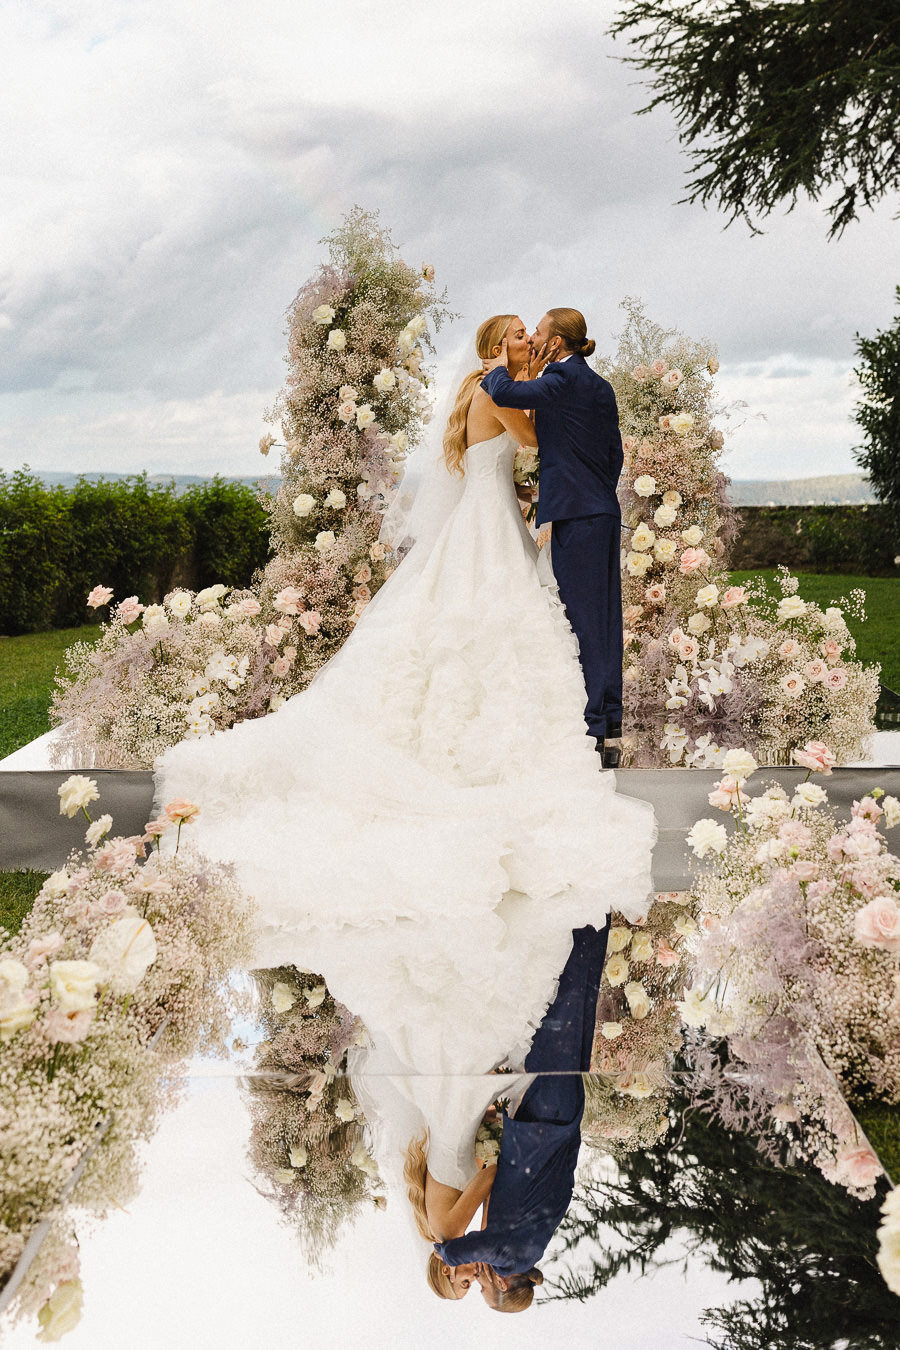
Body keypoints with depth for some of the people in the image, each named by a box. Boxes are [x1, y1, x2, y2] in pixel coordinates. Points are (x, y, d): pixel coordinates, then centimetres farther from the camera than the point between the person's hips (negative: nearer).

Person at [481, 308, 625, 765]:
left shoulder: (563, 380, -11)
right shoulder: (599, 385, 15)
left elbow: (505, 394, -22)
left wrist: (499, 368, 0)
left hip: (573, 515, -9)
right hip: (604, 512, 9)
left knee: (580, 620, -6)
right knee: (604, 620, 11)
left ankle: (590, 733, -4)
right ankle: (610, 727, 17)